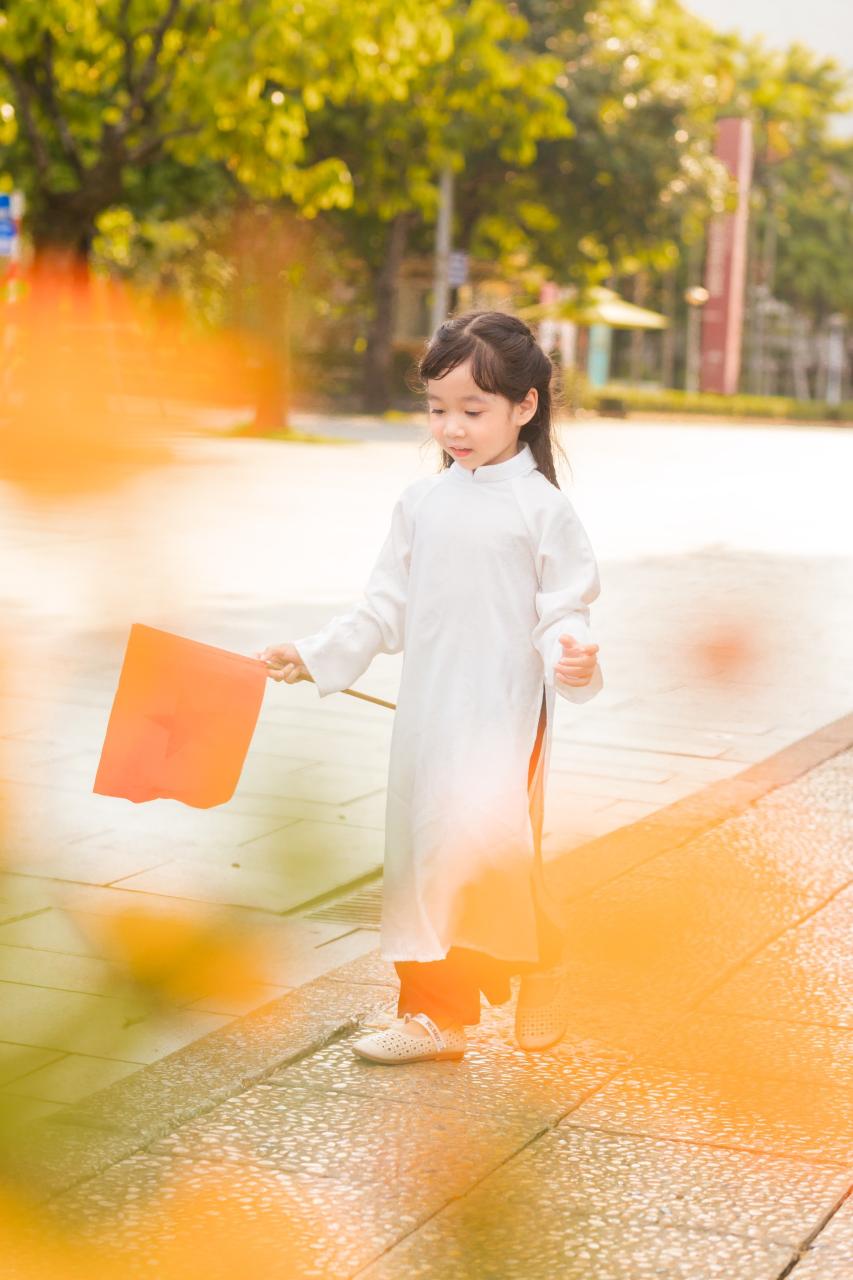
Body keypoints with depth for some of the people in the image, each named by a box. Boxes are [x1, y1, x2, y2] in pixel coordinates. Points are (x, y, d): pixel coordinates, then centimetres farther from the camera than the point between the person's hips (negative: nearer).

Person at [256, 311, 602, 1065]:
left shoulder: (541, 508, -6)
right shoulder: (422, 503, 9)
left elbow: (564, 613, -7)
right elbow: (386, 608, 14)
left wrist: (572, 660, -27)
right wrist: (314, 656, 9)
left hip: (505, 716, -5)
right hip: (426, 713, 5)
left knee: (493, 855, -12)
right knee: (421, 855, 8)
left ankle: (544, 982, 14)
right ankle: (433, 1012, 19)